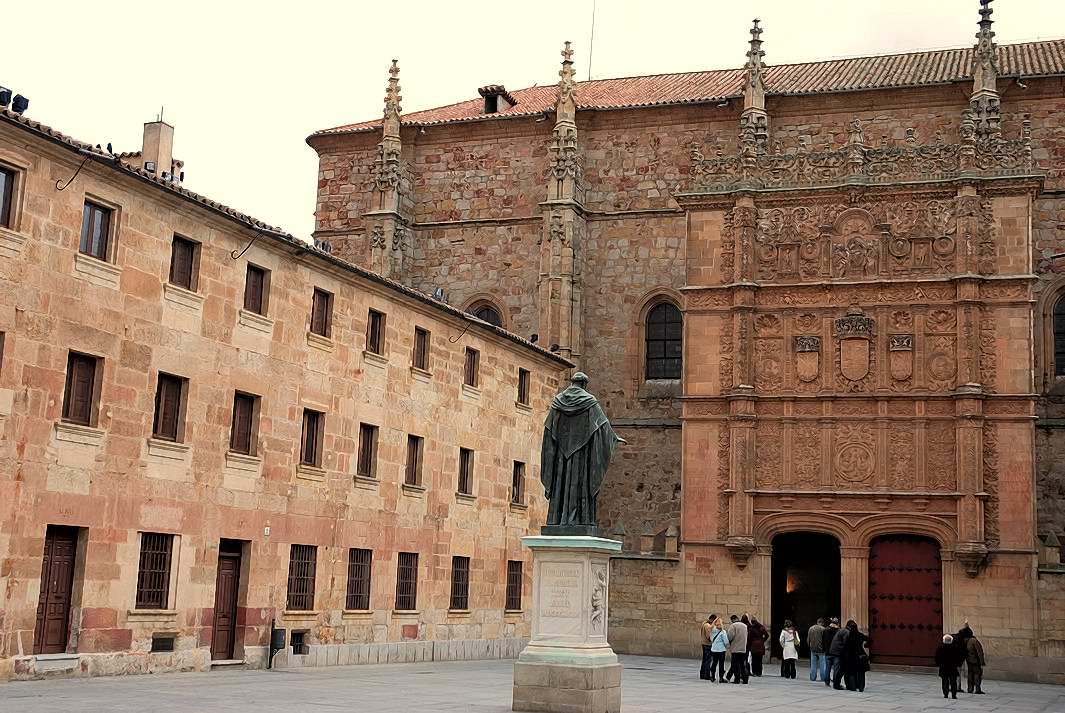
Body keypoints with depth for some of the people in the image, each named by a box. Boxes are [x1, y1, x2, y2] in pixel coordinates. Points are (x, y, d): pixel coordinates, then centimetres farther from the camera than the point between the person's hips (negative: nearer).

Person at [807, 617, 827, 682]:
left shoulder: (811, 628, 5)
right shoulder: (823, 629, -11)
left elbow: (808, 639, 10)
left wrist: (809, 646, 21)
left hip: (813, 649, 4)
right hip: (821, 649, -4)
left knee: (813, 664, 10)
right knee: (822, 664, 3)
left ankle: (813, 677, 11)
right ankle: (824, 678, 2)